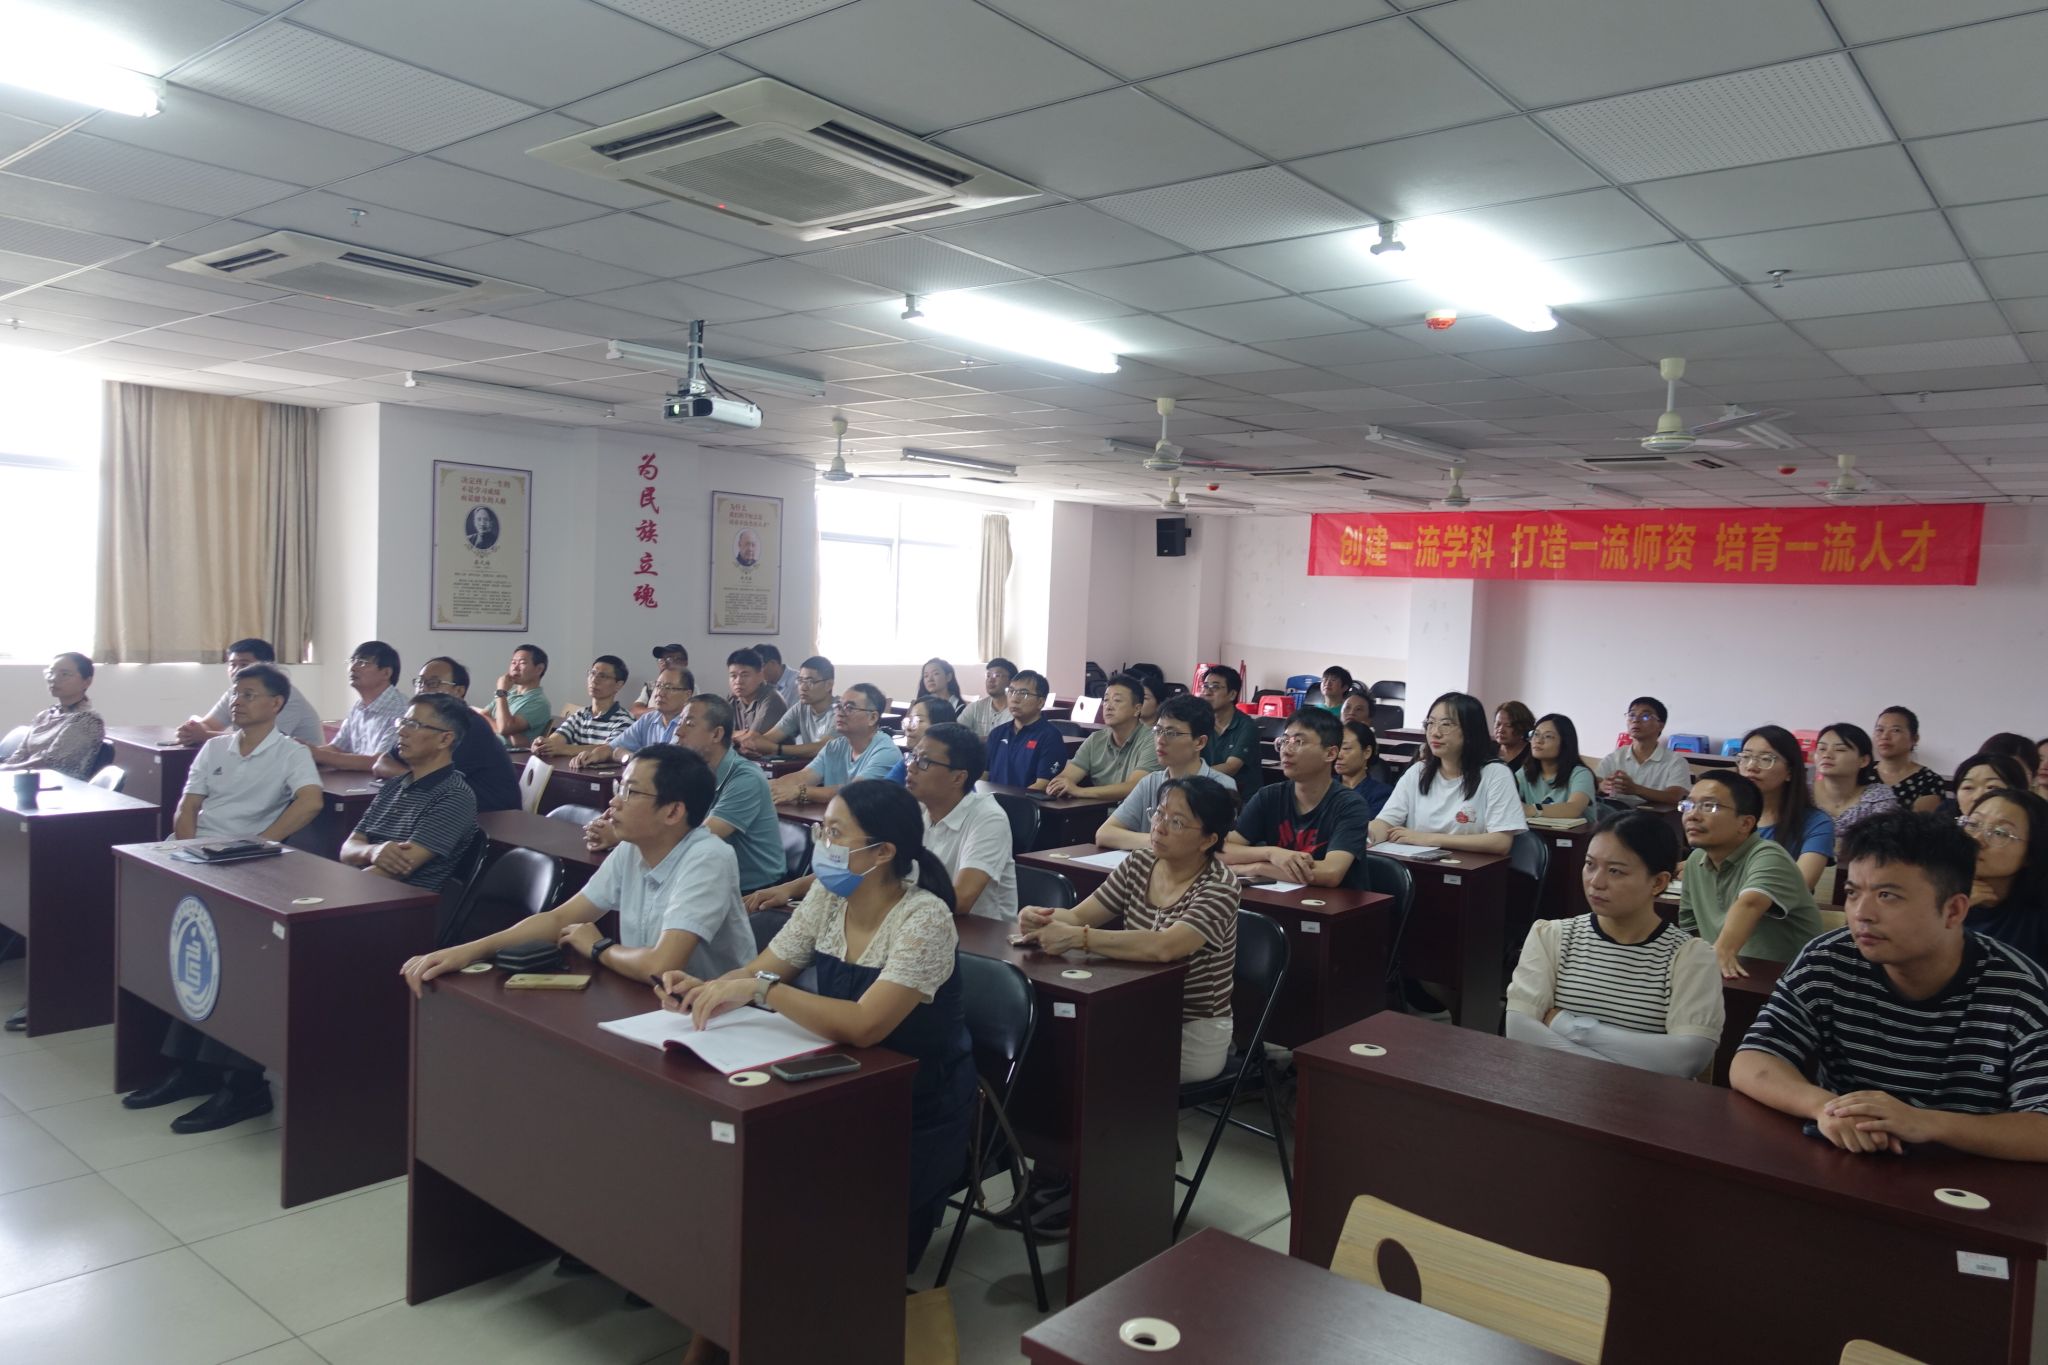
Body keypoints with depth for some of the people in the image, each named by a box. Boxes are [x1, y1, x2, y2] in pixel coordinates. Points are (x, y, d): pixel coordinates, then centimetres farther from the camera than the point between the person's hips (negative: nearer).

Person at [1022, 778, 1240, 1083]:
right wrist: (1040, 917, -24)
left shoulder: (1219, 887, -19)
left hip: (1195, 1036, -5)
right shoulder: (1139, 864, 0)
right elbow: (1078, 916, -2)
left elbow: (1164, 947, -35)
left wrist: (1077, 938, -36)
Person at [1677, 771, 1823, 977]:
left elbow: (1749, 904, -35)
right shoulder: (1695, 860, 7)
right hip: (1726, 979, 6)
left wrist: (1723, 950, -51)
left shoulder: (1768, 858, -14)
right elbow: (1688, 928, 18)